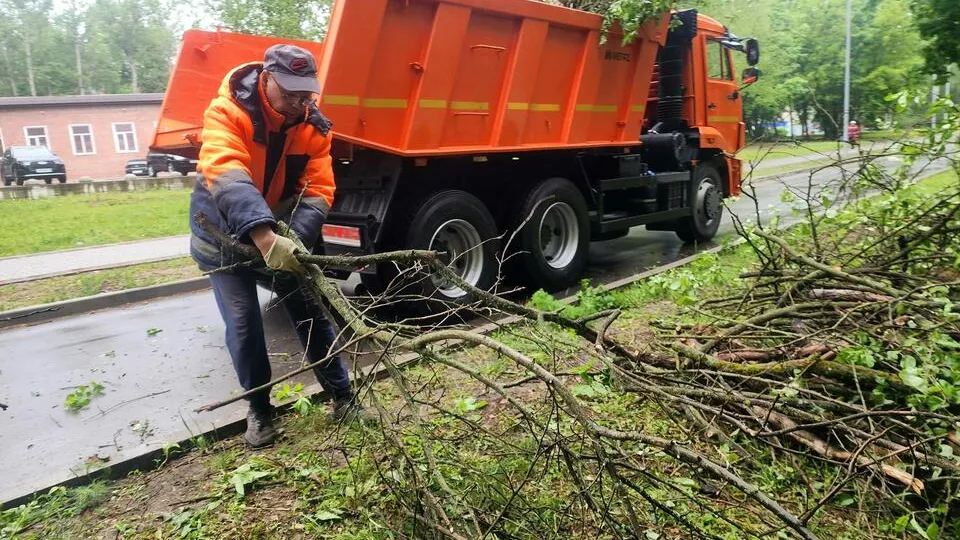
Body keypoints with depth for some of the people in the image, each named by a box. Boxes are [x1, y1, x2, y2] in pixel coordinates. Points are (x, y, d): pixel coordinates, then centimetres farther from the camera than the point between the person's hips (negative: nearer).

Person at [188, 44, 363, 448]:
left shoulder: (314, 126, -13)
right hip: (224, 233, -3)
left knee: (310, 312, 3)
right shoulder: (227, 111, -26)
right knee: (243, 323, -5)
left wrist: (293, 240, -39)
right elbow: (226, 176, -42)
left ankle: (341, 395, 19)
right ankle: (259, 409, 16)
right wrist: (264, 237, -57)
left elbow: (317, 191, -20)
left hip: (282, 232, 3)